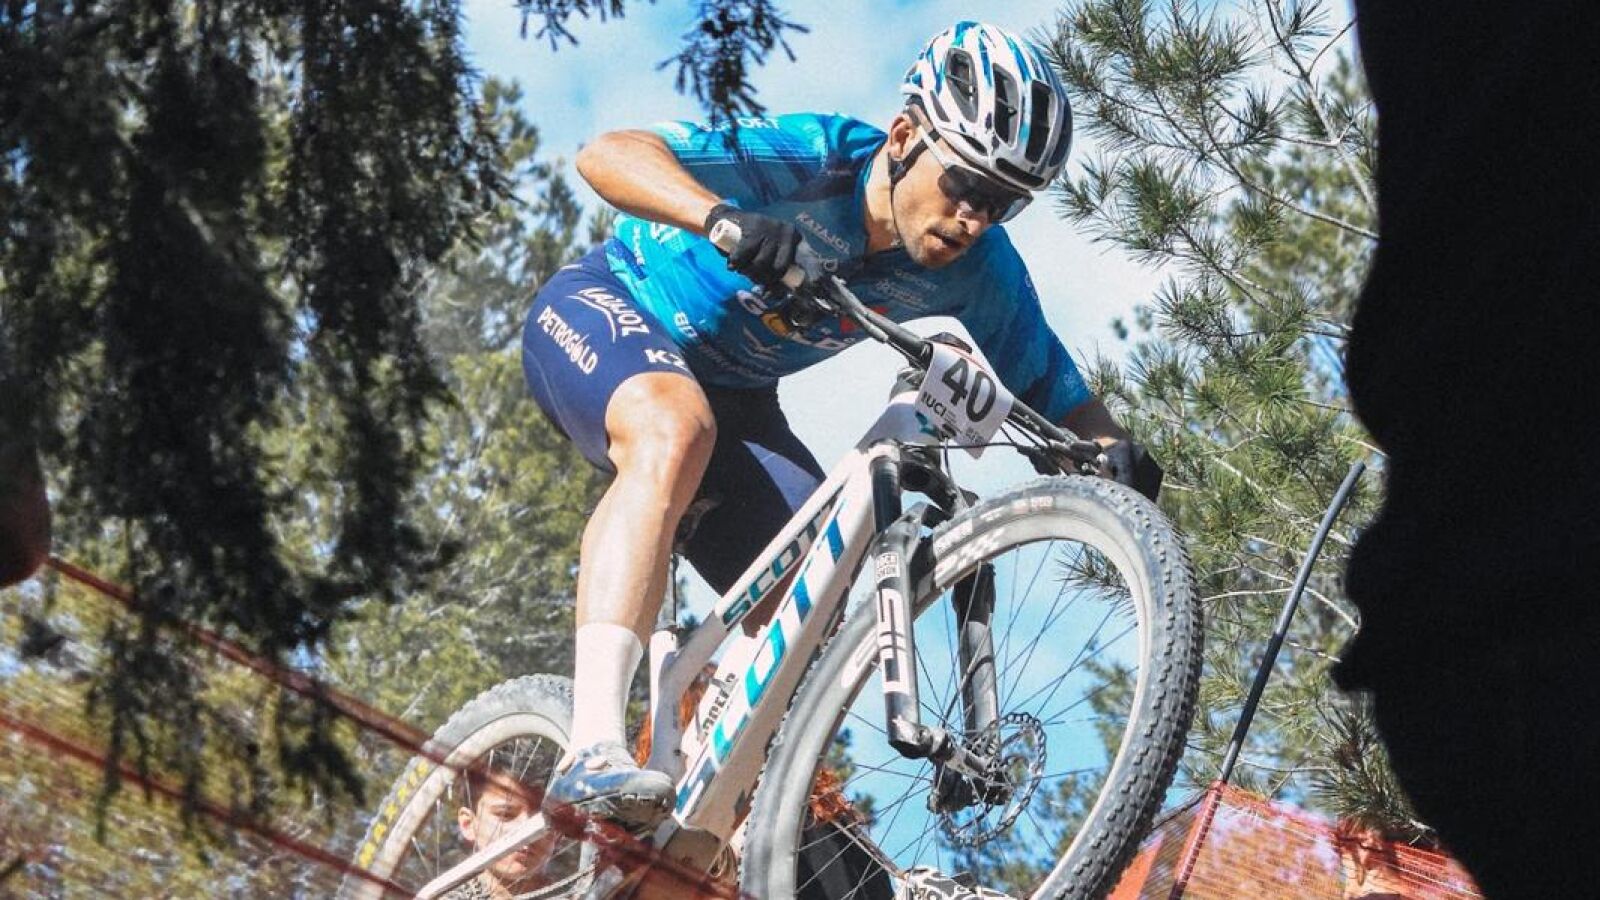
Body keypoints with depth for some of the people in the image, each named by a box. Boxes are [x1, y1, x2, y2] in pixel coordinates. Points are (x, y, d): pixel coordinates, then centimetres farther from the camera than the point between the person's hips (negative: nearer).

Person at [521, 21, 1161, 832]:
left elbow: (1052, 393, -8)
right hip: (605, 311, -6)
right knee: (677, 430, -39)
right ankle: (593, 750, -47)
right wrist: (722, 218, -58)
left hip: (732, 394, 6)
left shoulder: (981, 271, -14)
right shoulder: (817, 158, -30)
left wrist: (1112, 450, -31)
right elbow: (608, 155, -39)